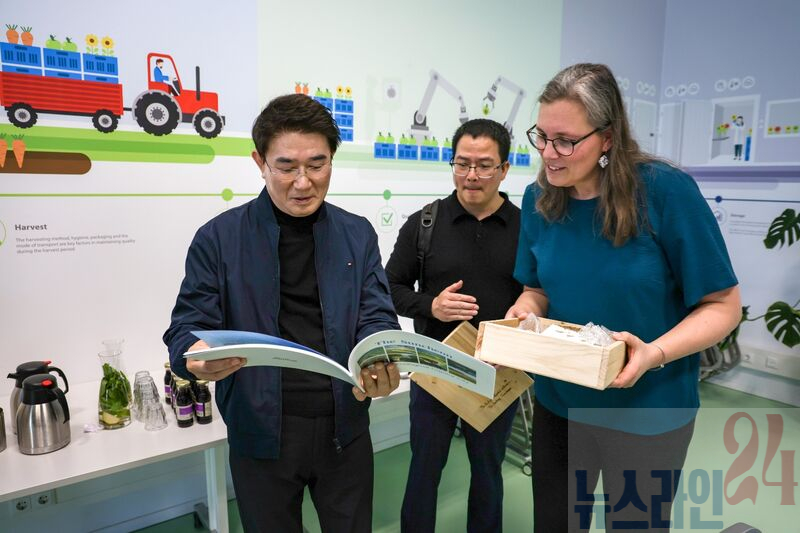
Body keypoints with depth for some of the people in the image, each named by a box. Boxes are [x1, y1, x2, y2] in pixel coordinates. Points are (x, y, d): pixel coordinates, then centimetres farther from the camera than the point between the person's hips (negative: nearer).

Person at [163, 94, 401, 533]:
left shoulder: (357, 234, 1)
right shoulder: (219, 238, -5)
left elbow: (377, 317, -3)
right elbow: (187, 326, -5)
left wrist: (380, 364, -25)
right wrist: (197, 358, -28)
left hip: (344, 429, 2)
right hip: (261, 433, -1)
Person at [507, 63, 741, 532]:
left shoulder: (666, 191, -20)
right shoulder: (539, 198, -7)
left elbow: (723, 305, -13)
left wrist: (655, 353, -29)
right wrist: (524, 315, -17)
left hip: (646, 413, -3)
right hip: (557, 404, 4)